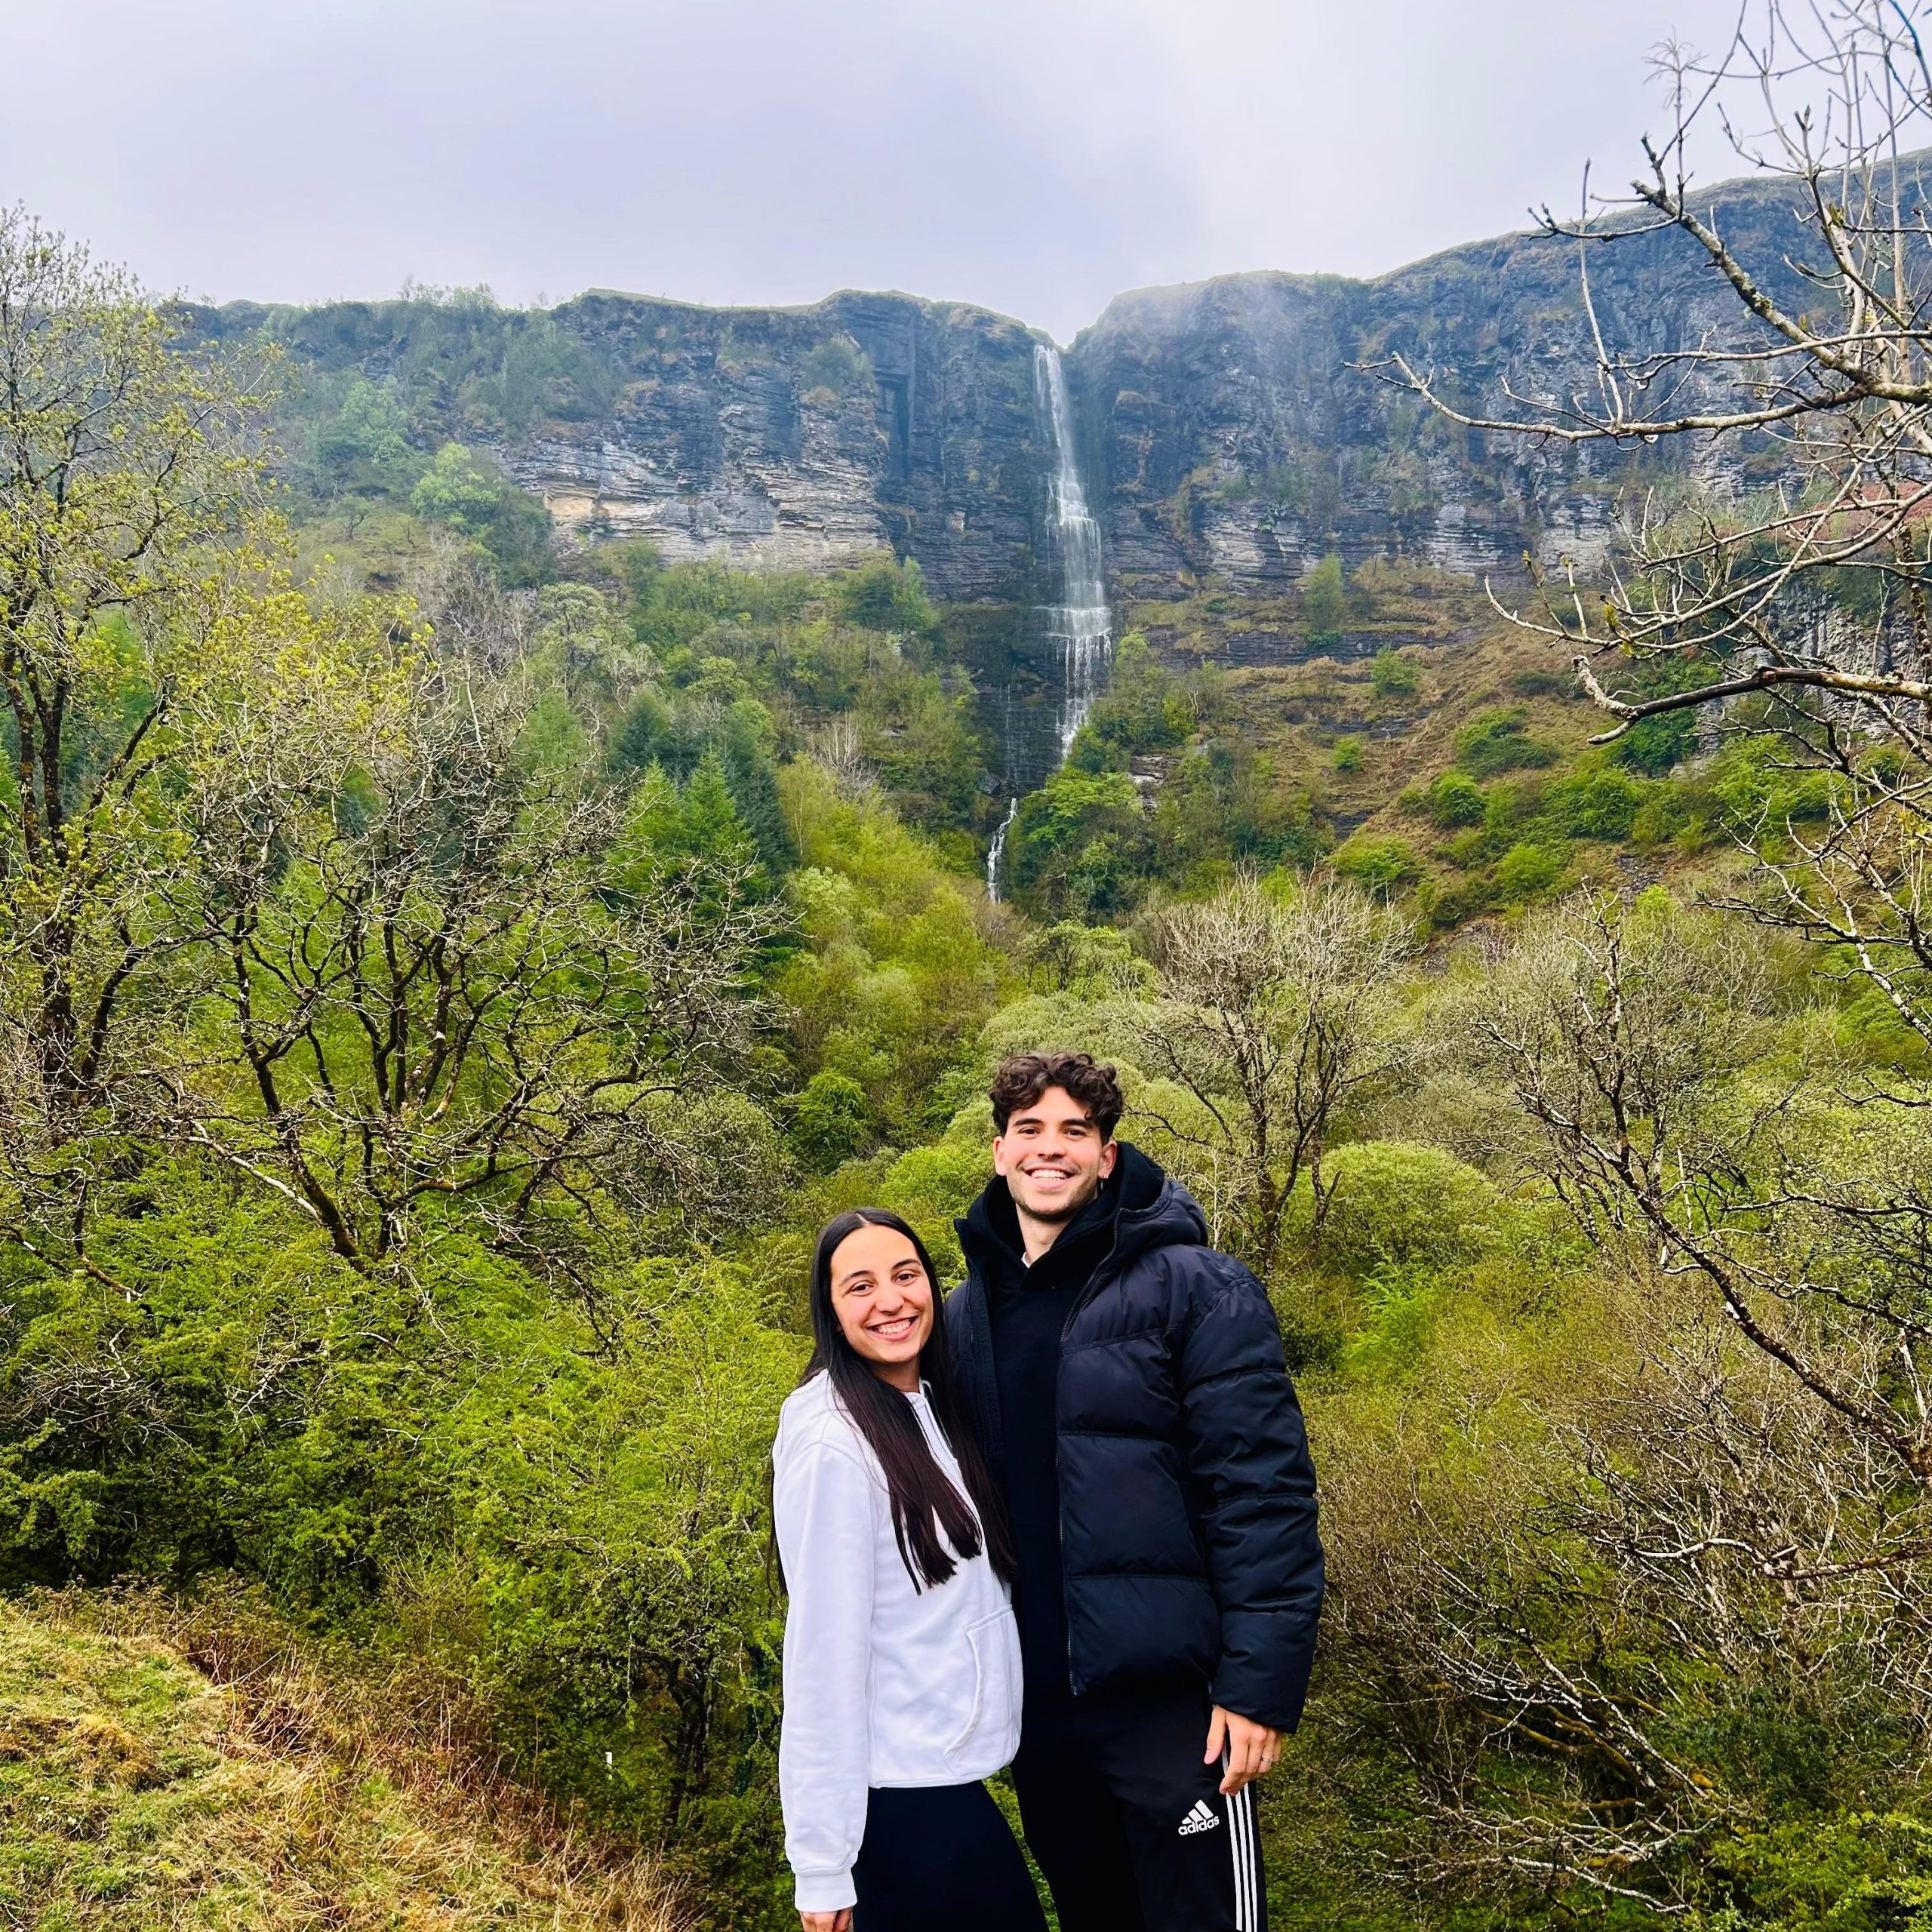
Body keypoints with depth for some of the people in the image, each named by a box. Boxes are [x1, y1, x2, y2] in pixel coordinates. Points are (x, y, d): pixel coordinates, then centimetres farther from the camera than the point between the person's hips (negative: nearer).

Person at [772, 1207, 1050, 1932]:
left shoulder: (936, 1408, 6)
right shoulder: (831, 1443, -20)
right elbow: (823, 1649, -21)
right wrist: (823, 1862, -19)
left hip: (944, 1766, 8)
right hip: (901, 1788, -8)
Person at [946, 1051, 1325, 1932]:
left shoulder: (1196, 1289, -10)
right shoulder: (961, 1313, 7)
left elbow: (1263, 1493, -14)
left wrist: (1262, 1684, -18)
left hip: (1168, 1695, -5)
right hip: (1031, 1703, 5)